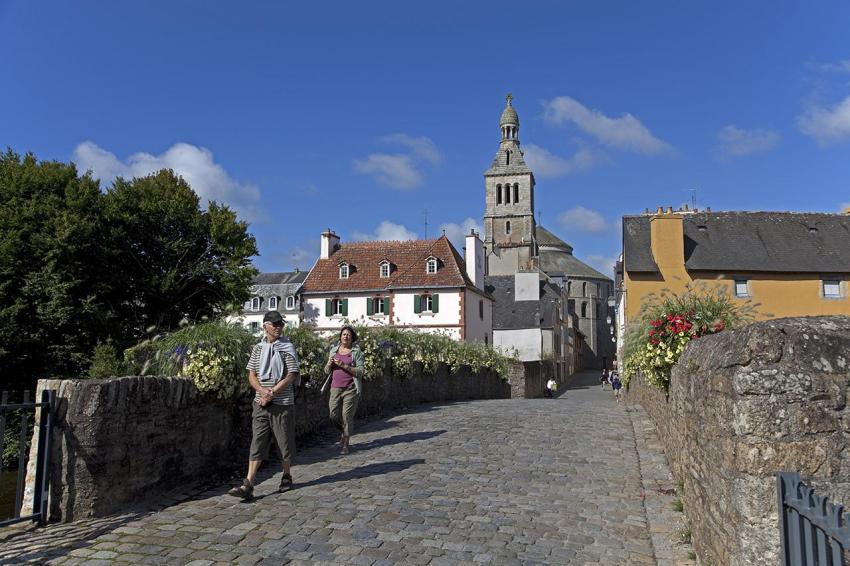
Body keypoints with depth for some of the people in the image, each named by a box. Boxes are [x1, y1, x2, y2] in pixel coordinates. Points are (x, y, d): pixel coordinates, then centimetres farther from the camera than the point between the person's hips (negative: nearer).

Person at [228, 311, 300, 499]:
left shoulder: (287, 348, -2)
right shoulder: (258, 348, 8)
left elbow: (291, 376, -8)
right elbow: (251, 374, 7)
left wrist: (272, 392, -15)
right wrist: (262, 390, -12)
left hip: (283, 403, -2)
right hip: (260, 403, 2)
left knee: (284, 442, 8)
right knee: (257, 444, -2)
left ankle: (286, 476, 28)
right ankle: (248, 485, -5)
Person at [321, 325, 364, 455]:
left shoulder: (356, 352, -3)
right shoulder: (334, 349, 10)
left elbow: (360, 372, -10)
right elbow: (327, 371, 14)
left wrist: (343, 365, -19)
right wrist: (329, 363, -8)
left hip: (350, 389, -4)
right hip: (335, 387, 4)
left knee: (347, 416, -4)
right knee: (334, 416, 3)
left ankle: (346, 444, 10)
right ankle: (344, 432, 34)